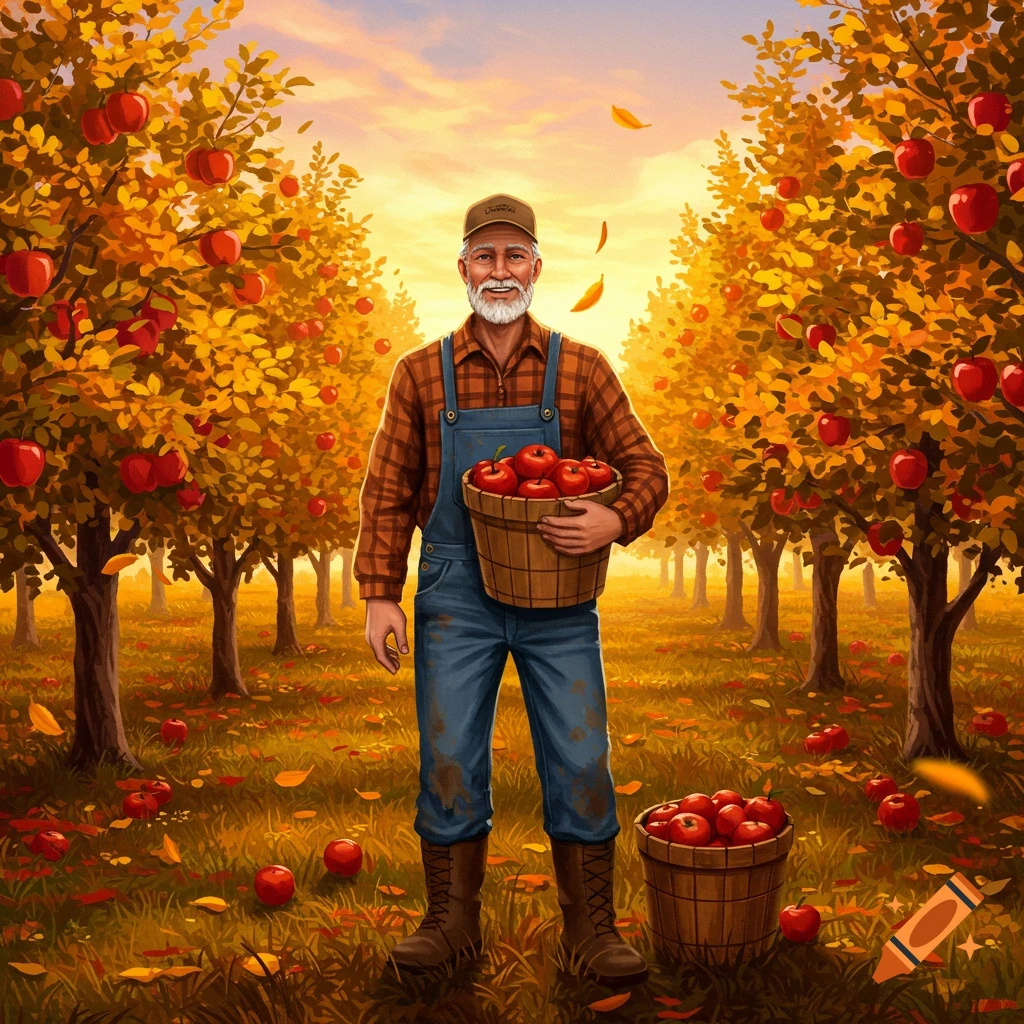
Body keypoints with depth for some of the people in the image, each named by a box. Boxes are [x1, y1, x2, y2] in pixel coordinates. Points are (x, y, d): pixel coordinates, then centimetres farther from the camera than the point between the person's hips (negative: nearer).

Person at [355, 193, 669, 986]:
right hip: (456, 599, 1)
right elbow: (387, 491, 4)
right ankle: (452, 921, 21)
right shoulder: (420, 373, 4)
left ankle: (591, 928, 16)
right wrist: (381, 594, -3)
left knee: (581, 762, 2)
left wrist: (615, 521, -18)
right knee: (449, 760, 5)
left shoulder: (582, 370, 2)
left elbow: (646, 466, 3)